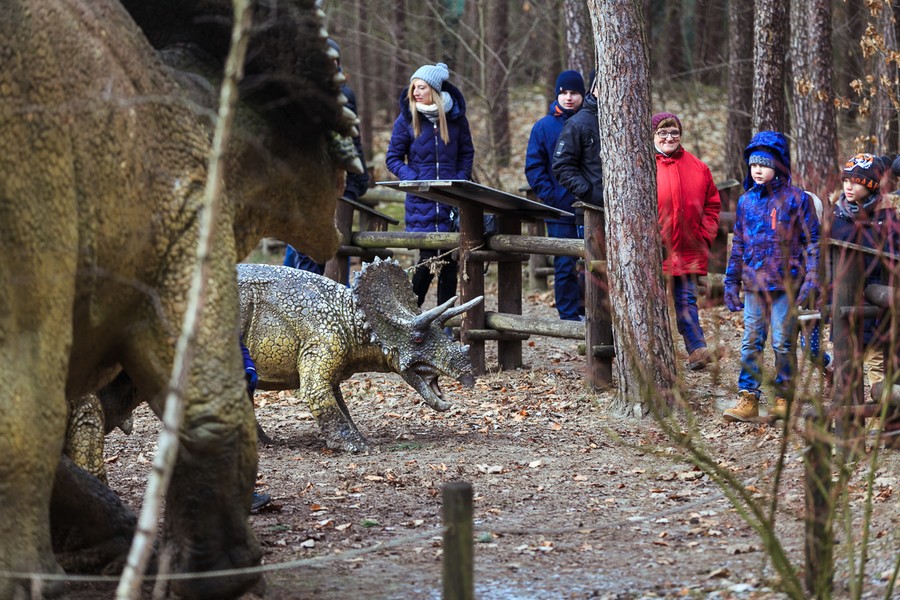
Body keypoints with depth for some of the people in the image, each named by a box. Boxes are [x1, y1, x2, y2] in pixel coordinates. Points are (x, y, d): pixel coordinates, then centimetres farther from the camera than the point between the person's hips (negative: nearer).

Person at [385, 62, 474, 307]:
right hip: (421, 201, -2)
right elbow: (393, 158, 3)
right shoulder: (407, 118, -1)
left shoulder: (455, 116, 3)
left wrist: (460, 181, -2)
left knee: (450, 258, 2)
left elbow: (467, 153, 14)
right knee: (428, 257, -8)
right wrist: (414, 180, -12)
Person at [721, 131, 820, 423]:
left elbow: (811, 240, -1)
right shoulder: (746, 201, 12)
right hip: (754, 285, 4)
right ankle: (748, 398, 4)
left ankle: (784, 398, 10)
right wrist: (731, 282, 15)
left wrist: (810, 277, -9)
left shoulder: (796, 199, -2)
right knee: (750, 342, 2)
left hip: (785, 283, -4)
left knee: (783, 343, 0)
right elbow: (738, 245, 18)